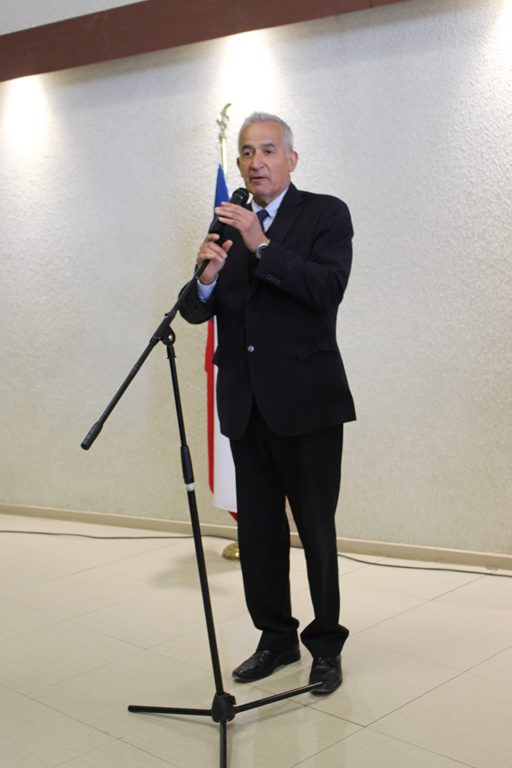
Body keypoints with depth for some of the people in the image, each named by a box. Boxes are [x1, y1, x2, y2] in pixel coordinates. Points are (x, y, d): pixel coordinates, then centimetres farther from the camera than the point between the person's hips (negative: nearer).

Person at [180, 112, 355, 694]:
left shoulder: (325, 214, -2)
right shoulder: (227, 222, 11)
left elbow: (328, 288, -18)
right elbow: (196, 312, 6)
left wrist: (263, 246, -23)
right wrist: (206, 278, -16)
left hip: (306, 399, -5)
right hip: (246, 402, 5)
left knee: (316, 531, 3)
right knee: (257, 530, 11)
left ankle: (325, 645, 18)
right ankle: (276, 639, 27)